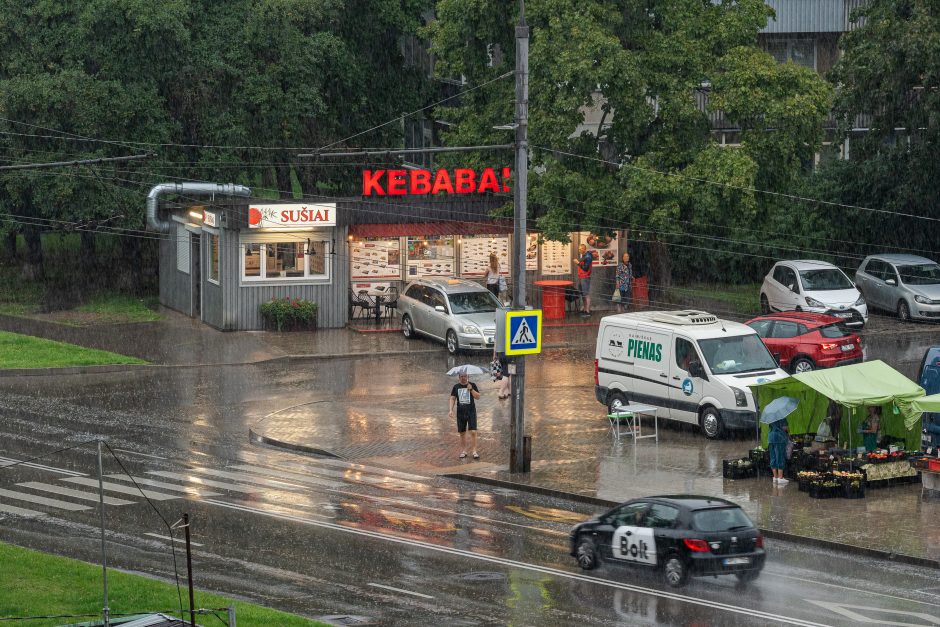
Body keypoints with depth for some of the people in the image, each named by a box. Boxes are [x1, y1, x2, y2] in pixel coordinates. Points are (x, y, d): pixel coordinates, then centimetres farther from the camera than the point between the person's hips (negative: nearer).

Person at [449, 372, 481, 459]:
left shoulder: (472, 385, 1)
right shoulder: (456, 387, 6)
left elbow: (478, 396, -5)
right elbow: (452, 398, 7)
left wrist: (471, 389, -18)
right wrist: (451, 410, -4)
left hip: (471, 411, -2)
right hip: (460, 412, 2)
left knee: (473, 432, -11)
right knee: (462, 433, 7)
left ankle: (474, 451, -7)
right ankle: (464, 451, 17)